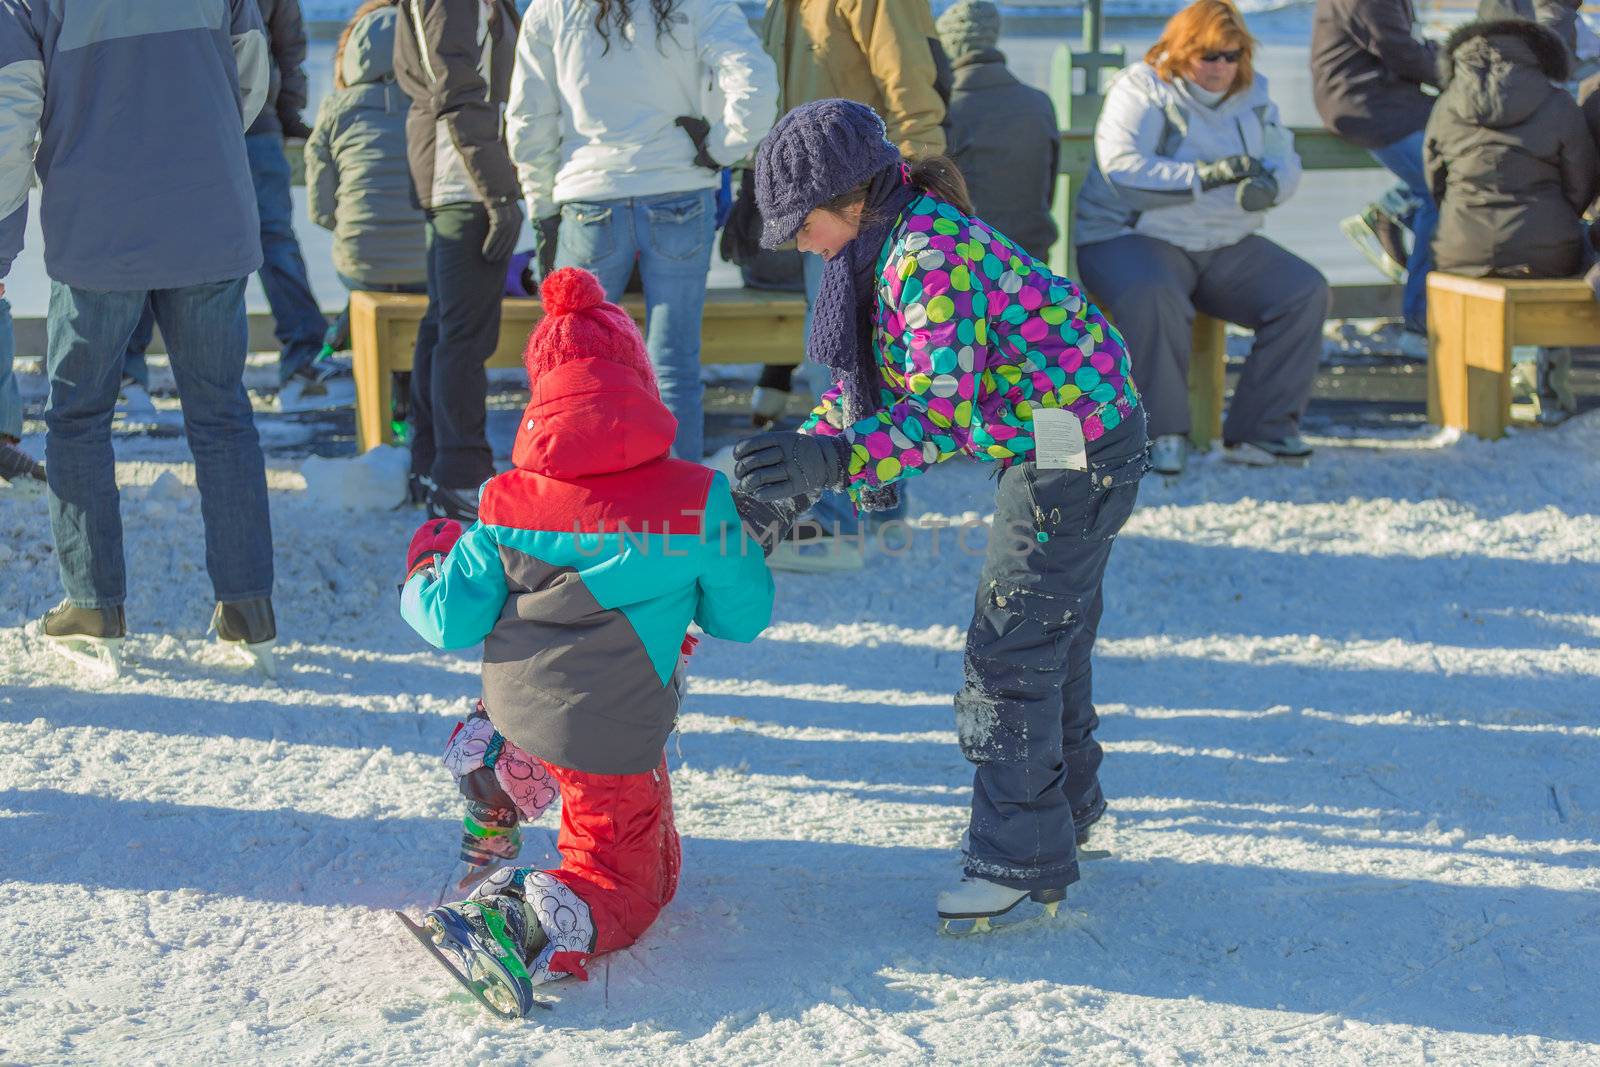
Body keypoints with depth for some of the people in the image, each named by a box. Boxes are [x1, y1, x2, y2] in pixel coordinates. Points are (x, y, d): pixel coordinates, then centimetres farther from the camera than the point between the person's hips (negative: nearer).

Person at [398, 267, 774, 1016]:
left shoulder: (505, 503, -10)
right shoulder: (698, 500, -16)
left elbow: (451, 623, -3)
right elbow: (745, 616, -4)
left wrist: (425, 571, 19)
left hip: (516, 704, 4)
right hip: (611, 741, -4)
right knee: (629, 881, 11)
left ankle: (490, 764, 39)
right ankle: (531, 922, -15)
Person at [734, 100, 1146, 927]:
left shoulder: (929, 255, -26)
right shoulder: (888, 245, 6)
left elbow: (948, 409, -32)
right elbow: (868, 382, 14)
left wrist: (836, 459, -41)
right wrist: (799, 457, 5)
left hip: (1073, 446, -11)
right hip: (1044, 446, 11)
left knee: (1012, 645, -7)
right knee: (1050, 630, 23)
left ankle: (1021, 858, 0)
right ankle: (1064, 804, 40)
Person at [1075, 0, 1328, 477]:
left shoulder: (1252, 94, 12)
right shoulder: (1141, 89, -7)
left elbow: (1286, 161, 6)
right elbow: (1124, 169, -21)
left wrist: (1269, 183, -20)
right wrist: (1206, 175, -29)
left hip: (1228, 246, 6)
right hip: (1134, 238, -6)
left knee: (1306, 291, -13)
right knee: (1153, 298, -39)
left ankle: (1261, 431, -9)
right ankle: (1162, 434, -25)